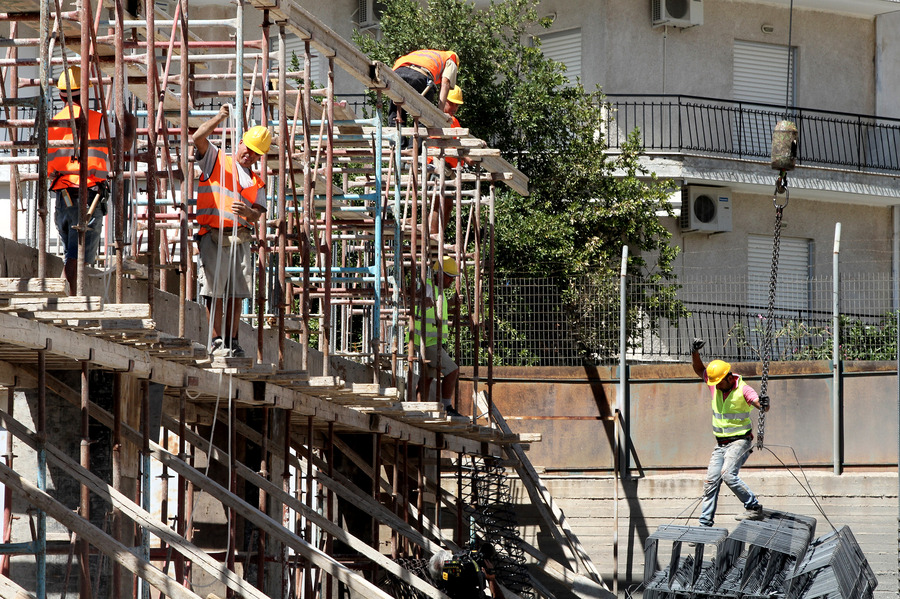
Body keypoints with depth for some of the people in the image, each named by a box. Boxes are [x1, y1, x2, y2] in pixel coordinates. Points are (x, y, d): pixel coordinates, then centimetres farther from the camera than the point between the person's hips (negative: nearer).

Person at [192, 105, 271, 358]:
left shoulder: (256, 182, 20)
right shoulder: (216, 160, 11)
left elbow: (258, 214, 8)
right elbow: (198, 138, -5)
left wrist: (248, 212, -14)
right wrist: (218, 119, -14)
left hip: (241, 239, 4)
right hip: (214, 236, -4)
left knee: (237, 293, 3)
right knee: (215, 291, -7)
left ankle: (232, 341, 10)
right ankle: (217, 341, -4)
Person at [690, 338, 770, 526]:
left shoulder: (743, 390, -15)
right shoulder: (715, 385, 4)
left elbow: (757, 402, -28)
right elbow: (698, 369, 13)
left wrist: (763, 405, -53)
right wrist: (695, 352, -5)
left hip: (740, 441, -7)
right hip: (721, 444, 7)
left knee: (728, 474, -26)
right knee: (711, 481, 3)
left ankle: (754, 508, -20)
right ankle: (705, 522, 8)